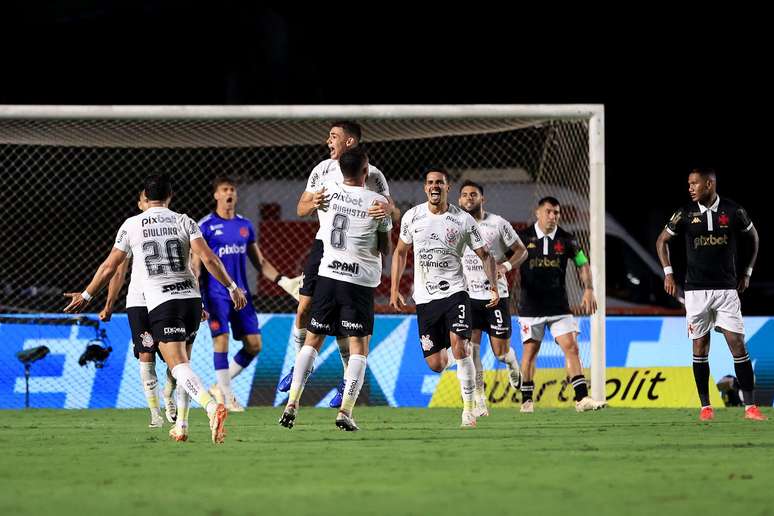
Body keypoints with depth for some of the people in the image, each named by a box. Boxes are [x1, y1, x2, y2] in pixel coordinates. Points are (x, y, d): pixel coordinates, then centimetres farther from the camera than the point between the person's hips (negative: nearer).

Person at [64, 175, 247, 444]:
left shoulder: (131, 225, 4)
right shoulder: (184, 222, 5)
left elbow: (109, 266, 9)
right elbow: (208, 258, -6)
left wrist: (86, 296, 22)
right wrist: (232, 287, 4)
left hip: (160, 301, -3)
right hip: (191, 297, 3)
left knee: (178, 365, -13)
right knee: (180, 361, 19)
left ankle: (212, 406, -37)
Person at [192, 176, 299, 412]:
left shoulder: (245, 225, 12)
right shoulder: (205, 226, -3)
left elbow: (260, 262, 18)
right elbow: (195, 264, -4)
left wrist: (284, 281, 8)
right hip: (216, 293, -5)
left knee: (254, 344, 0)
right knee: (221, 340, -12)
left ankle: (220, 386, 15)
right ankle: (227, 397, -2)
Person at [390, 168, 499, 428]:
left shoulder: (463, 220, -3)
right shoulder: (412, 217, 3)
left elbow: (484, 254, 5)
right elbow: (400, 252, 16)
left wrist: (494, 285, -8)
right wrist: (394, 289, 12)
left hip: (454, 292, -2)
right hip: (425, 298, 2)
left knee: (459, 346, -22)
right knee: (436, 365, 0)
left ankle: (468, 408, -13)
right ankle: (450, 353, 38)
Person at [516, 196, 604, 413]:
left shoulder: (566, 239, 3)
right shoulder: (523, 238, -3)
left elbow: (583, 264, 11)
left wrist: (588, 291, 1)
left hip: (559, 305, 1)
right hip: (531, 306, -1)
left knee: (571, 347, -9)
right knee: (530, 350, 3)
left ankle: (582, 399, -12)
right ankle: (526, 400, 16)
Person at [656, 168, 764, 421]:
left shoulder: (733, 211, -2)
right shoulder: (686, 213, -1)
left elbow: (753, 236, 15)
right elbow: (662, 241, 13)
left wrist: (747, 272, 12)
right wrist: (668, 273, 4)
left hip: (726, 288, -1)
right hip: (696, 290, 1)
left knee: (738, 344, -7)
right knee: (700, 346, 2)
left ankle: (750, 406, -6)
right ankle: (705, 406, 9)